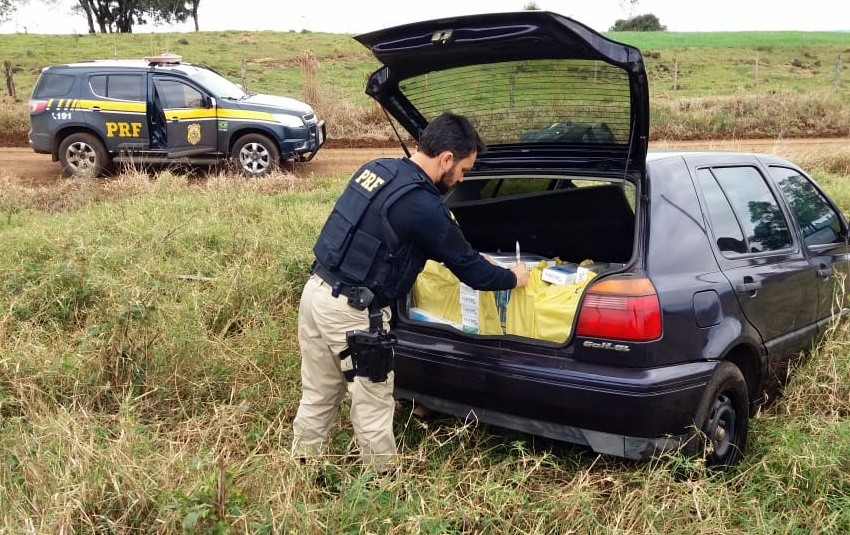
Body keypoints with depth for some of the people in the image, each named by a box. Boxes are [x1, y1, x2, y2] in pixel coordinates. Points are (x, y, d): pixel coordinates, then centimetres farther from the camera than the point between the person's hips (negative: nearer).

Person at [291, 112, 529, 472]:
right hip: (350, 311, -9)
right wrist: (512, 278, 12)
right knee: (373, 405, 9)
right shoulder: (423, 206, -19)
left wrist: (475, 260, 26)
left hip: (317, 291, 9)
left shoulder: (378, 168, 8)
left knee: (317, 396, 20)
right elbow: (466, 266, -7)